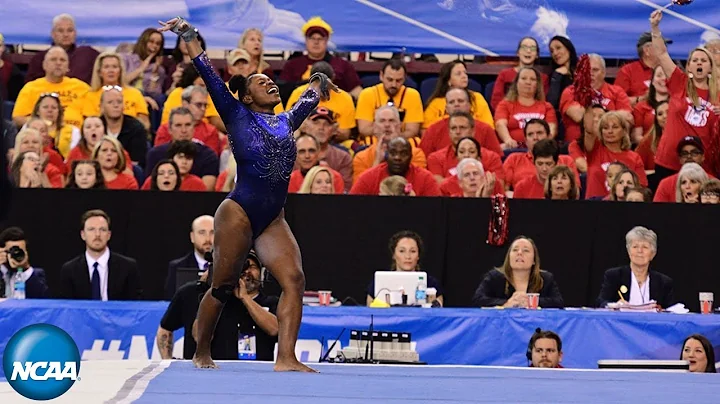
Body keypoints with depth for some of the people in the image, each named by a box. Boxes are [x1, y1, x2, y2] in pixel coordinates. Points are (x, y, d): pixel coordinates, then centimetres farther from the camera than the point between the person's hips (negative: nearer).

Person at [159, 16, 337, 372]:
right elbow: (209, 75, -3)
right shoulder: (238, 116, 3)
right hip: (239, 213, -5)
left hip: (273, 220, 5)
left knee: (294, 279, -13)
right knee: (222, 286, 2)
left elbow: (310, 99, 39)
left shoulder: (286, 122, 17)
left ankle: (286, 358, -17)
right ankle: (201, 353, 19)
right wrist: (189, 36, -7)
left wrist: (318, 82, 56)